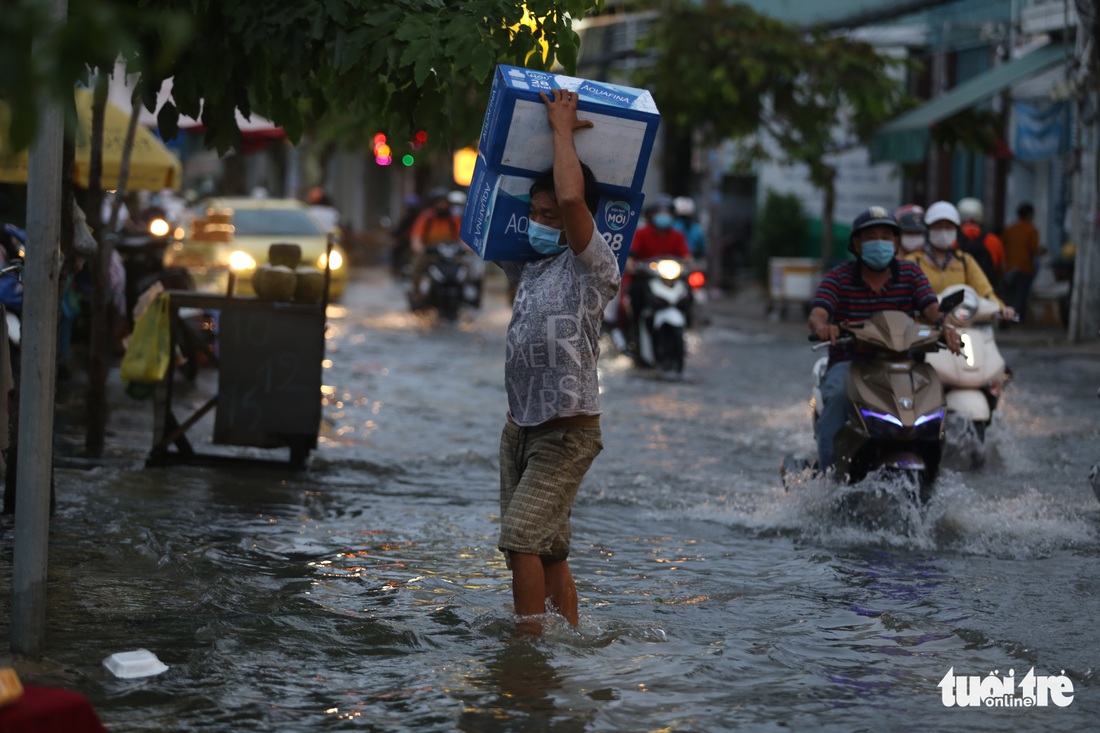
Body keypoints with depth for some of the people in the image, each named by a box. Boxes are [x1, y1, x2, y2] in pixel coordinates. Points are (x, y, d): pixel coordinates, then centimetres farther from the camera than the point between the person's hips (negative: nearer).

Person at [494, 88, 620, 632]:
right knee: (545, 548, 9)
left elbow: (571, 199, -29)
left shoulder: (594, 267, -11)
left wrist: (563, 129, -15)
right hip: (520, 425, 8)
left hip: (567, 430, -8)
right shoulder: (530, 266, 11)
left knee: (522, 538, -17)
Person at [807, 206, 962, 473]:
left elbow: (931, 308, -8)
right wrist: (822, 327, -41)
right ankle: (828, 471, -31)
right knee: (838, 395, -34)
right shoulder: (839, 277, 1)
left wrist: (945, 327, -33)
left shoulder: (910, 273, 6)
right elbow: (816, 313, -15)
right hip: (848, 361, -1)